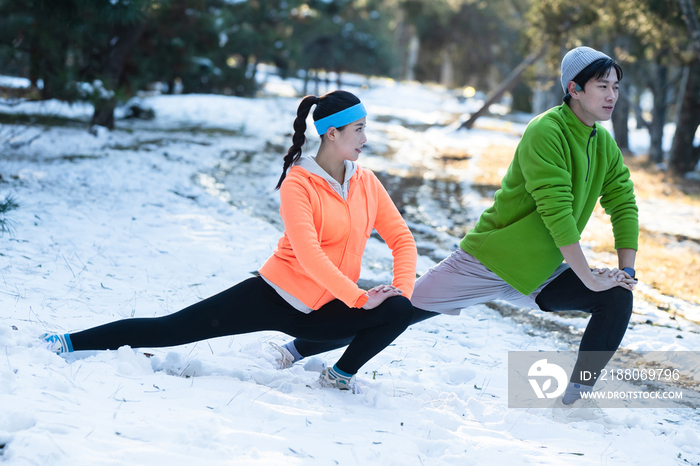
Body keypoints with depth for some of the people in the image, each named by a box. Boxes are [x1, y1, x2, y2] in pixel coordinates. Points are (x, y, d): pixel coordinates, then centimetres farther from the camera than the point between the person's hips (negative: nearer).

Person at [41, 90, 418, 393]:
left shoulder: (366, 183, 3)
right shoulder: (298, 184, -14)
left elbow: (401, 239, 7)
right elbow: (308, 255, -24)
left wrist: (402, 289, -11)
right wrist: (359, 298, -24)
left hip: (317, 314, 5)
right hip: (273, 297, -5)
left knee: (400, 311, -15)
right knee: (170, 329, -9)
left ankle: (341, 376, 2)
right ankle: (70, 343, -1)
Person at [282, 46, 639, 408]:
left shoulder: (605, 145, 4)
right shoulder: (546, 132, -19)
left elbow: (624, 205, 7)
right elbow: (556, 211, -26)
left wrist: (626, 270, -7)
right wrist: (589, 277, -24)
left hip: (537, 276, 6)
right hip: (488, 262, -6)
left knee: (617, 298, -10)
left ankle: (577, 395, 0)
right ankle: (299, 349, 9)